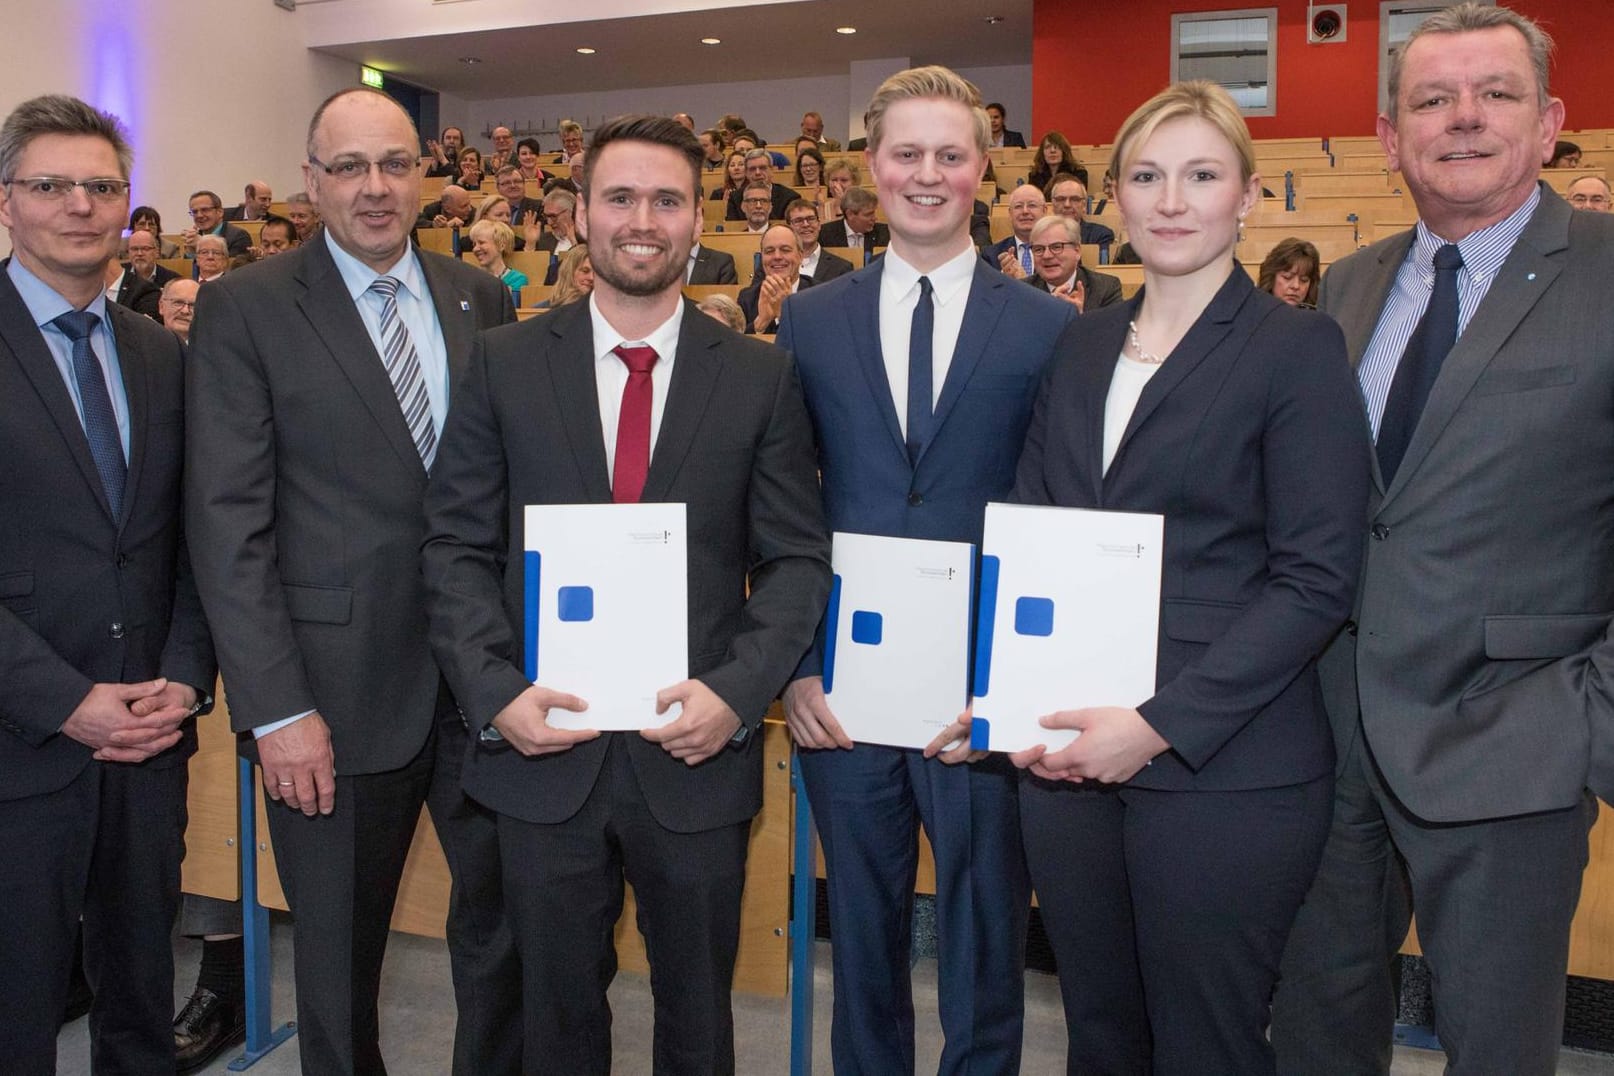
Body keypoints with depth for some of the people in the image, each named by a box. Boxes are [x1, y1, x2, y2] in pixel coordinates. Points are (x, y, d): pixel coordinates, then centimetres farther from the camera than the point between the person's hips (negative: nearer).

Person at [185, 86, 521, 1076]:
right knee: (338, 951, 14)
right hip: (339, 688, -3)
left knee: (508, 918, 16)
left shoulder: (482, 298, 7)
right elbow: (228, 522, -8)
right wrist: (276, 708, -13)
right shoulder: (245, 310, -4)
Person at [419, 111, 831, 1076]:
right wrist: (496, 690, -11)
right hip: (543, 745, 1)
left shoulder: (761, 378, 0)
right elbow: (457, 546, 1)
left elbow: (797, 560, -1)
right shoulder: (505, 364, 2)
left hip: (697, 753, 0)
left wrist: (738, 692, -14)